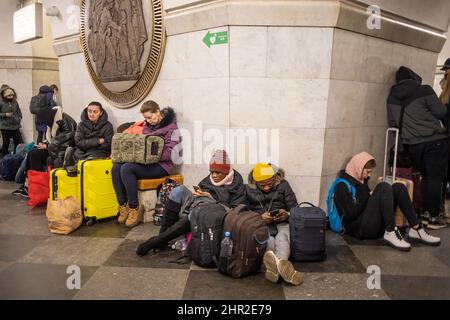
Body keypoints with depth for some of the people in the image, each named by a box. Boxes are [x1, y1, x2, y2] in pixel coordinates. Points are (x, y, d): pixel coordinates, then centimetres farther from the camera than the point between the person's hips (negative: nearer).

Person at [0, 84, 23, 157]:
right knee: (6, 143, 5)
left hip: (15, 126, 4)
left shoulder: (15, 102, 3)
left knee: (18, 142, 8)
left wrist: (19, 118, 5)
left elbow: (19, 111, 16)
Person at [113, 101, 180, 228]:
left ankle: (134, 209, -18)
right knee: (116, 168, -17)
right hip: (146, 162, 7)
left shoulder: (171, 127, -6)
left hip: (161, 165, -7)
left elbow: (171, 153, -15)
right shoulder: (147, 126, 16)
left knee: (127, 169, -28)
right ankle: (123, 206, -10)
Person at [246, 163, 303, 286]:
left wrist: (287, 214, -15)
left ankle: (274, 264, -66)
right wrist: (260, 217, -18)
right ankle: (280, 264, -64)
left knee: (282, 240, -36)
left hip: (282, 224, 0)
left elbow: (295, 208, 8)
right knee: (268, 241, -35)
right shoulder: (248, 189, 7)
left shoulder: (283, 185, 8)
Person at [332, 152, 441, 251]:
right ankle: (390, 233, -25)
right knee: (383, 187, -22)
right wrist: (368, 195, -9)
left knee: (398, 187, -4)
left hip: (377, 225, 9)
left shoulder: (361, 181, 19)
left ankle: (416, 229, -10)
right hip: (360, 228, -9)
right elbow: (351, 214, -17)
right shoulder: (342, 185, -7)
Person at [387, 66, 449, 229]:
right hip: (434, 140, -5)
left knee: (426, 177, 19)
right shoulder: (424, 90, -6)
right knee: (435, 178, 4)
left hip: (411, 144, 5)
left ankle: (426, 213, 23)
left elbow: (392, 123, 13)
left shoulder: (391, 97, 8)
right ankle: (433, 217, 8)